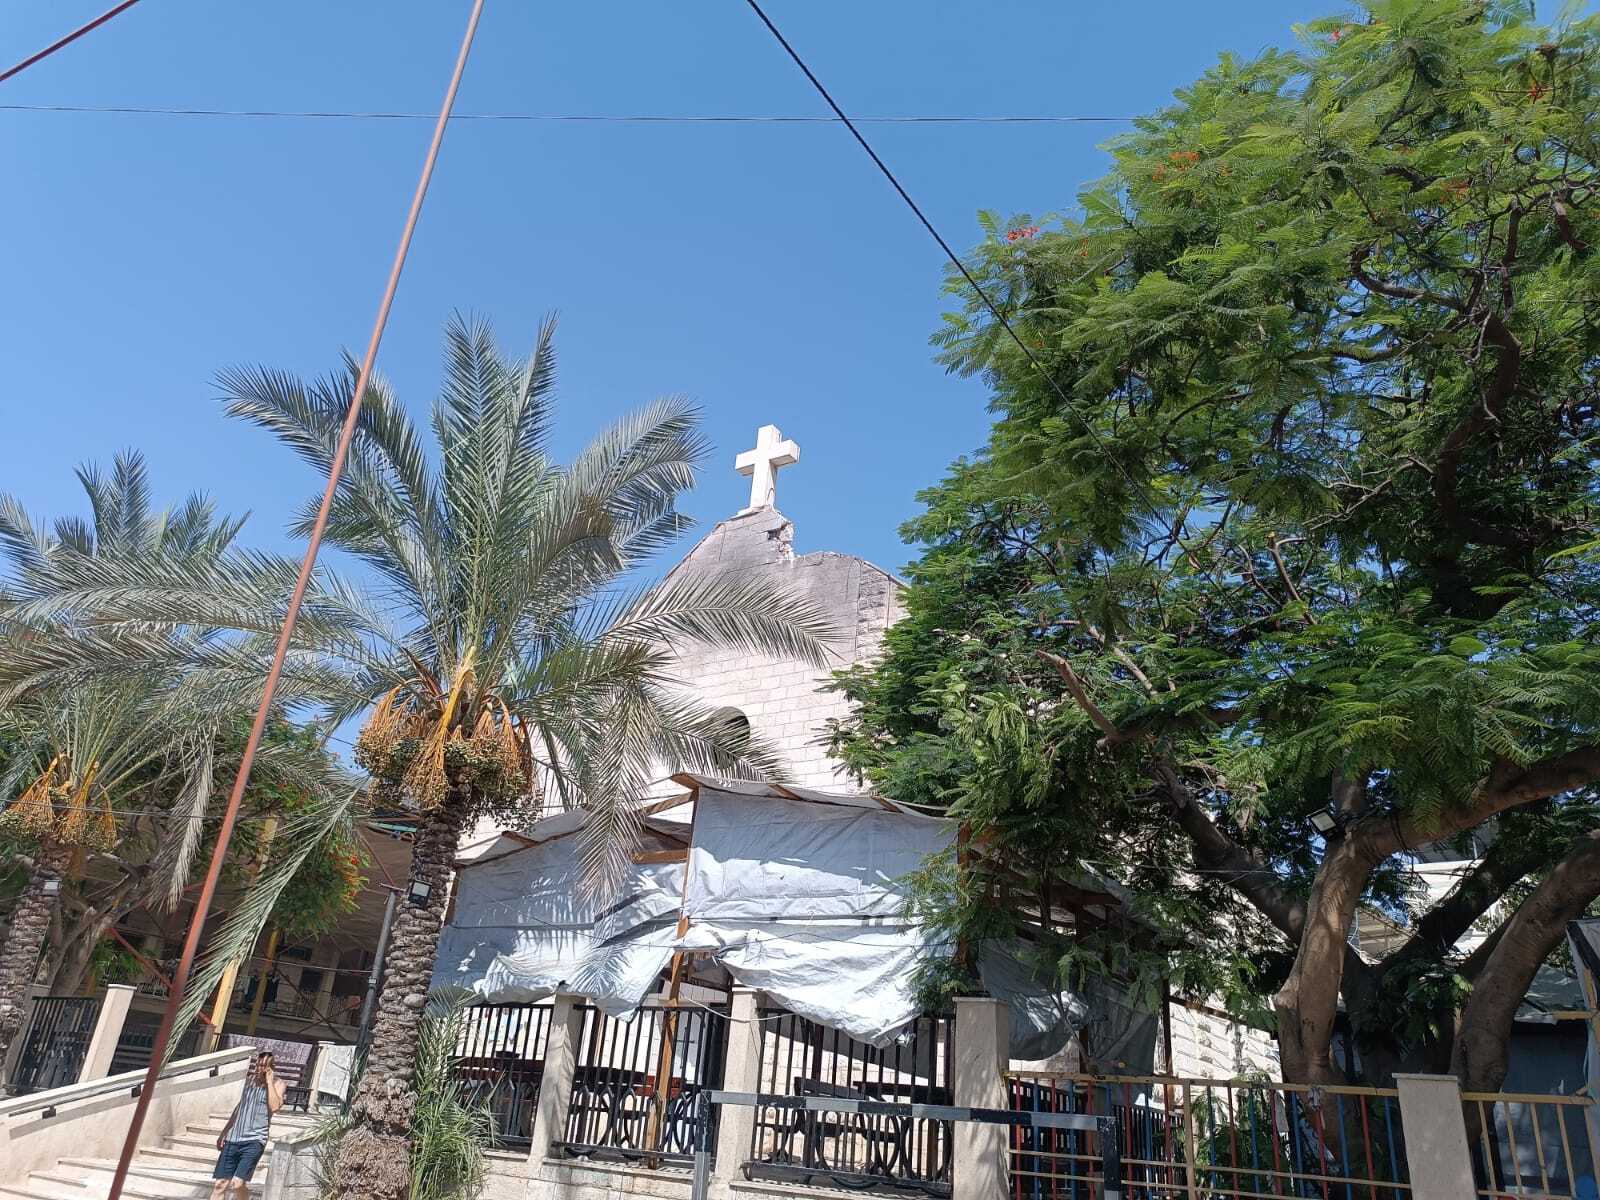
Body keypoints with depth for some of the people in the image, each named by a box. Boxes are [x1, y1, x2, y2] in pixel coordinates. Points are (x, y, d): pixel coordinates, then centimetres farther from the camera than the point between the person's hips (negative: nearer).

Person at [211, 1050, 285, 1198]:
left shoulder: (277, 1083, -3)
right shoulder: (250, 1079, 14)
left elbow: (274, 1107, -20)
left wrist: (269, 1081, -15)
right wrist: (224, 1132, 24)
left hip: (254, 1140, -5)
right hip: (233, 1138, 5)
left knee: (237, 1184, -17)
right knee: (219, 1184, -1)